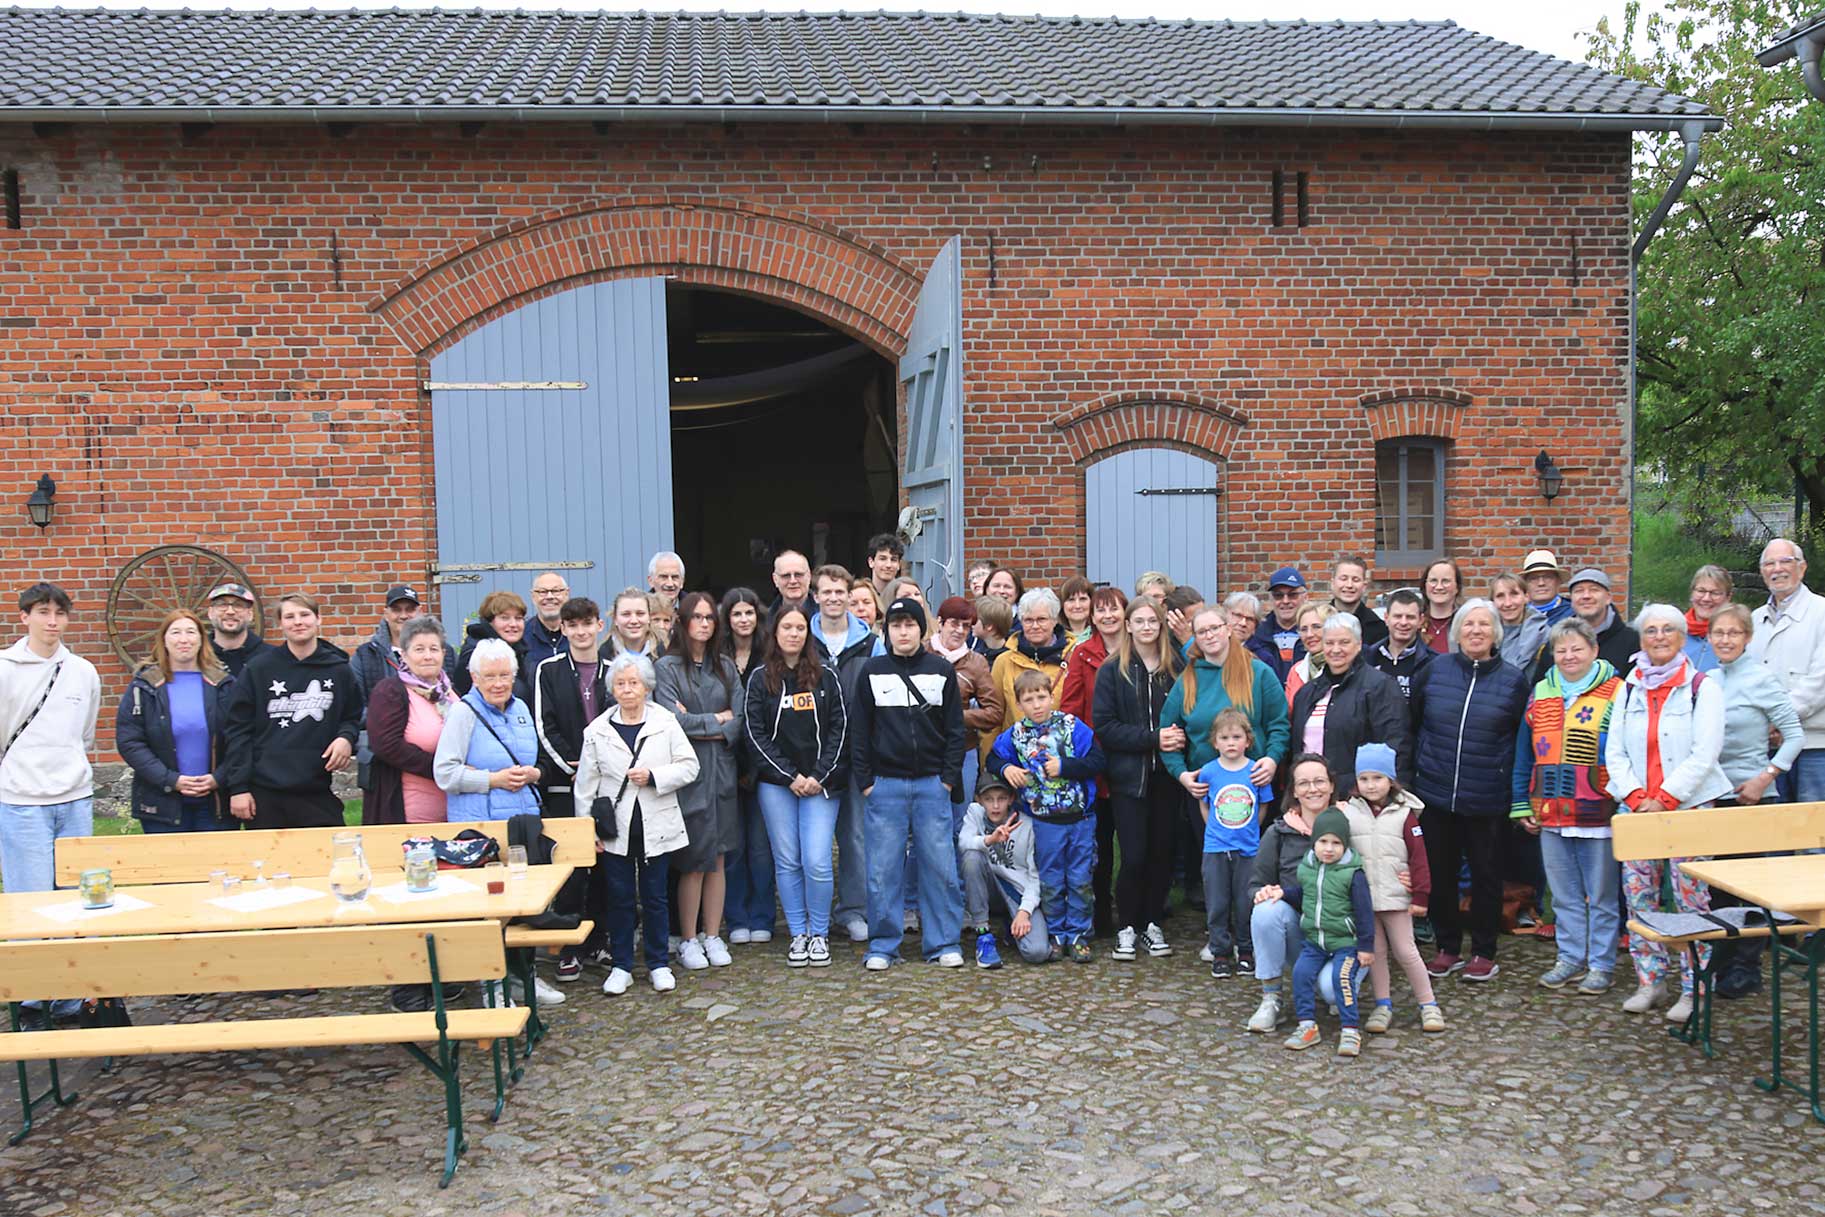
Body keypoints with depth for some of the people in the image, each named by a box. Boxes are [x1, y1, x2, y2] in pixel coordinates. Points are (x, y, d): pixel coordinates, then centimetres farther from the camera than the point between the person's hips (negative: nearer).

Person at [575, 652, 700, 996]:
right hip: (615, 829, 1)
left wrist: (654, 776, -15)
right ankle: (620, 966, 20)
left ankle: (658, 964, 21)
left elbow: (689, 767, -1)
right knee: (620, 897, 8)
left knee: (654, 897, 8)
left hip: (656, 826, -1)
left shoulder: (665, 723, -2)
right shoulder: (598, 730, 0)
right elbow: (586, 784, 3)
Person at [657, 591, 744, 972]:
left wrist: (698, 725, -8)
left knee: (717, 858, 7)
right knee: (693, 861, -2)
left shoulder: (725, 667, 12)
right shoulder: (668, 667, -1)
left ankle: (712, 936, 16)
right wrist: (718, 719, -3)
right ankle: (688, 940, 9)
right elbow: (672, 720, -12)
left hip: (722, 772, 4)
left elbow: (741, 720, 4)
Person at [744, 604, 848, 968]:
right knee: (787, 862, 4)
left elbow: (839, 729, 2)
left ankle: (819, 934, 9)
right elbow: (754, 733, -1)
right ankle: (798, 934, 16)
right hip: (776, 784, 1)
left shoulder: (825, 677, 6)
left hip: (821, 784, 0)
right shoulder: (760, 677, 4)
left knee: (817, 862, -7)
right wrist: (790, 777, -8)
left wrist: (821, 776, -7)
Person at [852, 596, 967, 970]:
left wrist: (948, 778, -1)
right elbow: (859, 730, 6)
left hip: (932, 784, 0)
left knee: (940, 866, 1)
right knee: (883, 869, 2)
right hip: (885, 785, 0)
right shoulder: (872, 671, 5)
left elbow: (955, 729, 7)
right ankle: (883, 946, 12)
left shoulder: (941, 671, 6)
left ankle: (944, 943, 11)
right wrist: (864, 780, -1)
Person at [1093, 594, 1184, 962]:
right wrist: (1152, 738, -16)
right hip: (1129, 776, -2)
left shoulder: (1175, 668, 5)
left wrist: (1179, 738, -10)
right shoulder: (1112, 670, -1)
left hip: (1166, 776, 2)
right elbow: (1104, 726, -7)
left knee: (1162, 852, 6)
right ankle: (1126, 928, 13)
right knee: (1134, 856, -3)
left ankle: (1152, 925, 21)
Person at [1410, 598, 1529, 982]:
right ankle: (1447, 948, 24)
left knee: (1486, 875, 9)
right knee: (1440, 873, 9)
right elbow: (1411, 723, 8)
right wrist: (1412, 770, 6)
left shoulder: (1513, 680, -1)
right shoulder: (1435, 670, 1)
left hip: (1486, 800, -1)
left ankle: (1484, 952, 23)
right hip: (1435, 794, 2)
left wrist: (1518, 795, 1)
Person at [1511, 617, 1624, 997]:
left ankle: (1601, 964, 16)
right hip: (1550, 813, 5)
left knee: (1601, 895, 6)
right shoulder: (1540, 694, 10)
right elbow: (1524, 754, 13)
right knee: (1563, 895, 13)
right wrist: (1523, 805, 9)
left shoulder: (1616, 693, -4)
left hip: (1598, 813, -5)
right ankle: (1570, 959, 24)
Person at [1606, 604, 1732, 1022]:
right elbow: (1614, 752, 8)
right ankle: (1650, 980, 15)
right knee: (1638, 893, 5)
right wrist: (1636, 798, -6)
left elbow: (1705, 753, -9)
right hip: (1637, 807, 4)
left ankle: (1694, 987, 6)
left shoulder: (1702, 687, -1)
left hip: (1689, 807, -4)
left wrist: (1665, 799, -13)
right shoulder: (1628, 689, 12)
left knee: (1690, 896, -3)